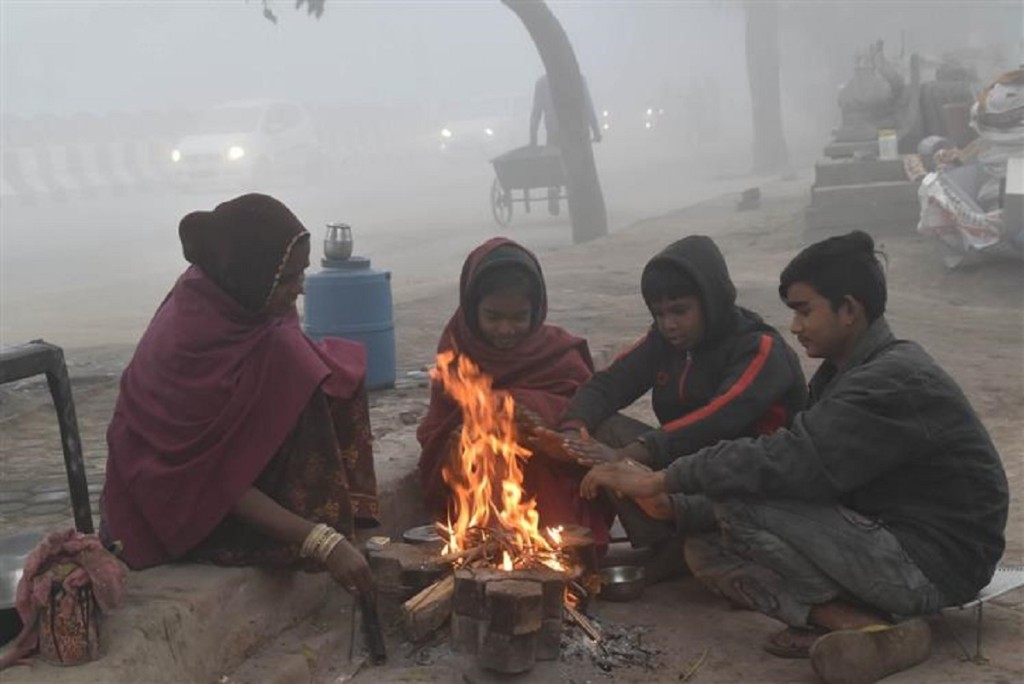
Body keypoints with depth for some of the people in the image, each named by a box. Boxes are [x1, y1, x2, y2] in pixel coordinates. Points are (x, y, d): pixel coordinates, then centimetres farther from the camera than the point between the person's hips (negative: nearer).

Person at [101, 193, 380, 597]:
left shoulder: (215, 299, -10)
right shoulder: (192, 341, -32)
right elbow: (219, 482, -29)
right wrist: (321, 541, -33)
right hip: (178, 509, -8)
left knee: (338, 372, -2)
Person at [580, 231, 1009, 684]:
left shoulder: (894, 382, -22)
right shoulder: (846, 371, 9)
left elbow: (787, 462, -29)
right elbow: (794, 460, 6)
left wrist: (660, 481, -24)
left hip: (932, 561, -10)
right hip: (890, 542, 10)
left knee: (741, 503, -22)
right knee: (706, 549, 2)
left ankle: (867, 625, -13)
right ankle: (850, 621, -12)